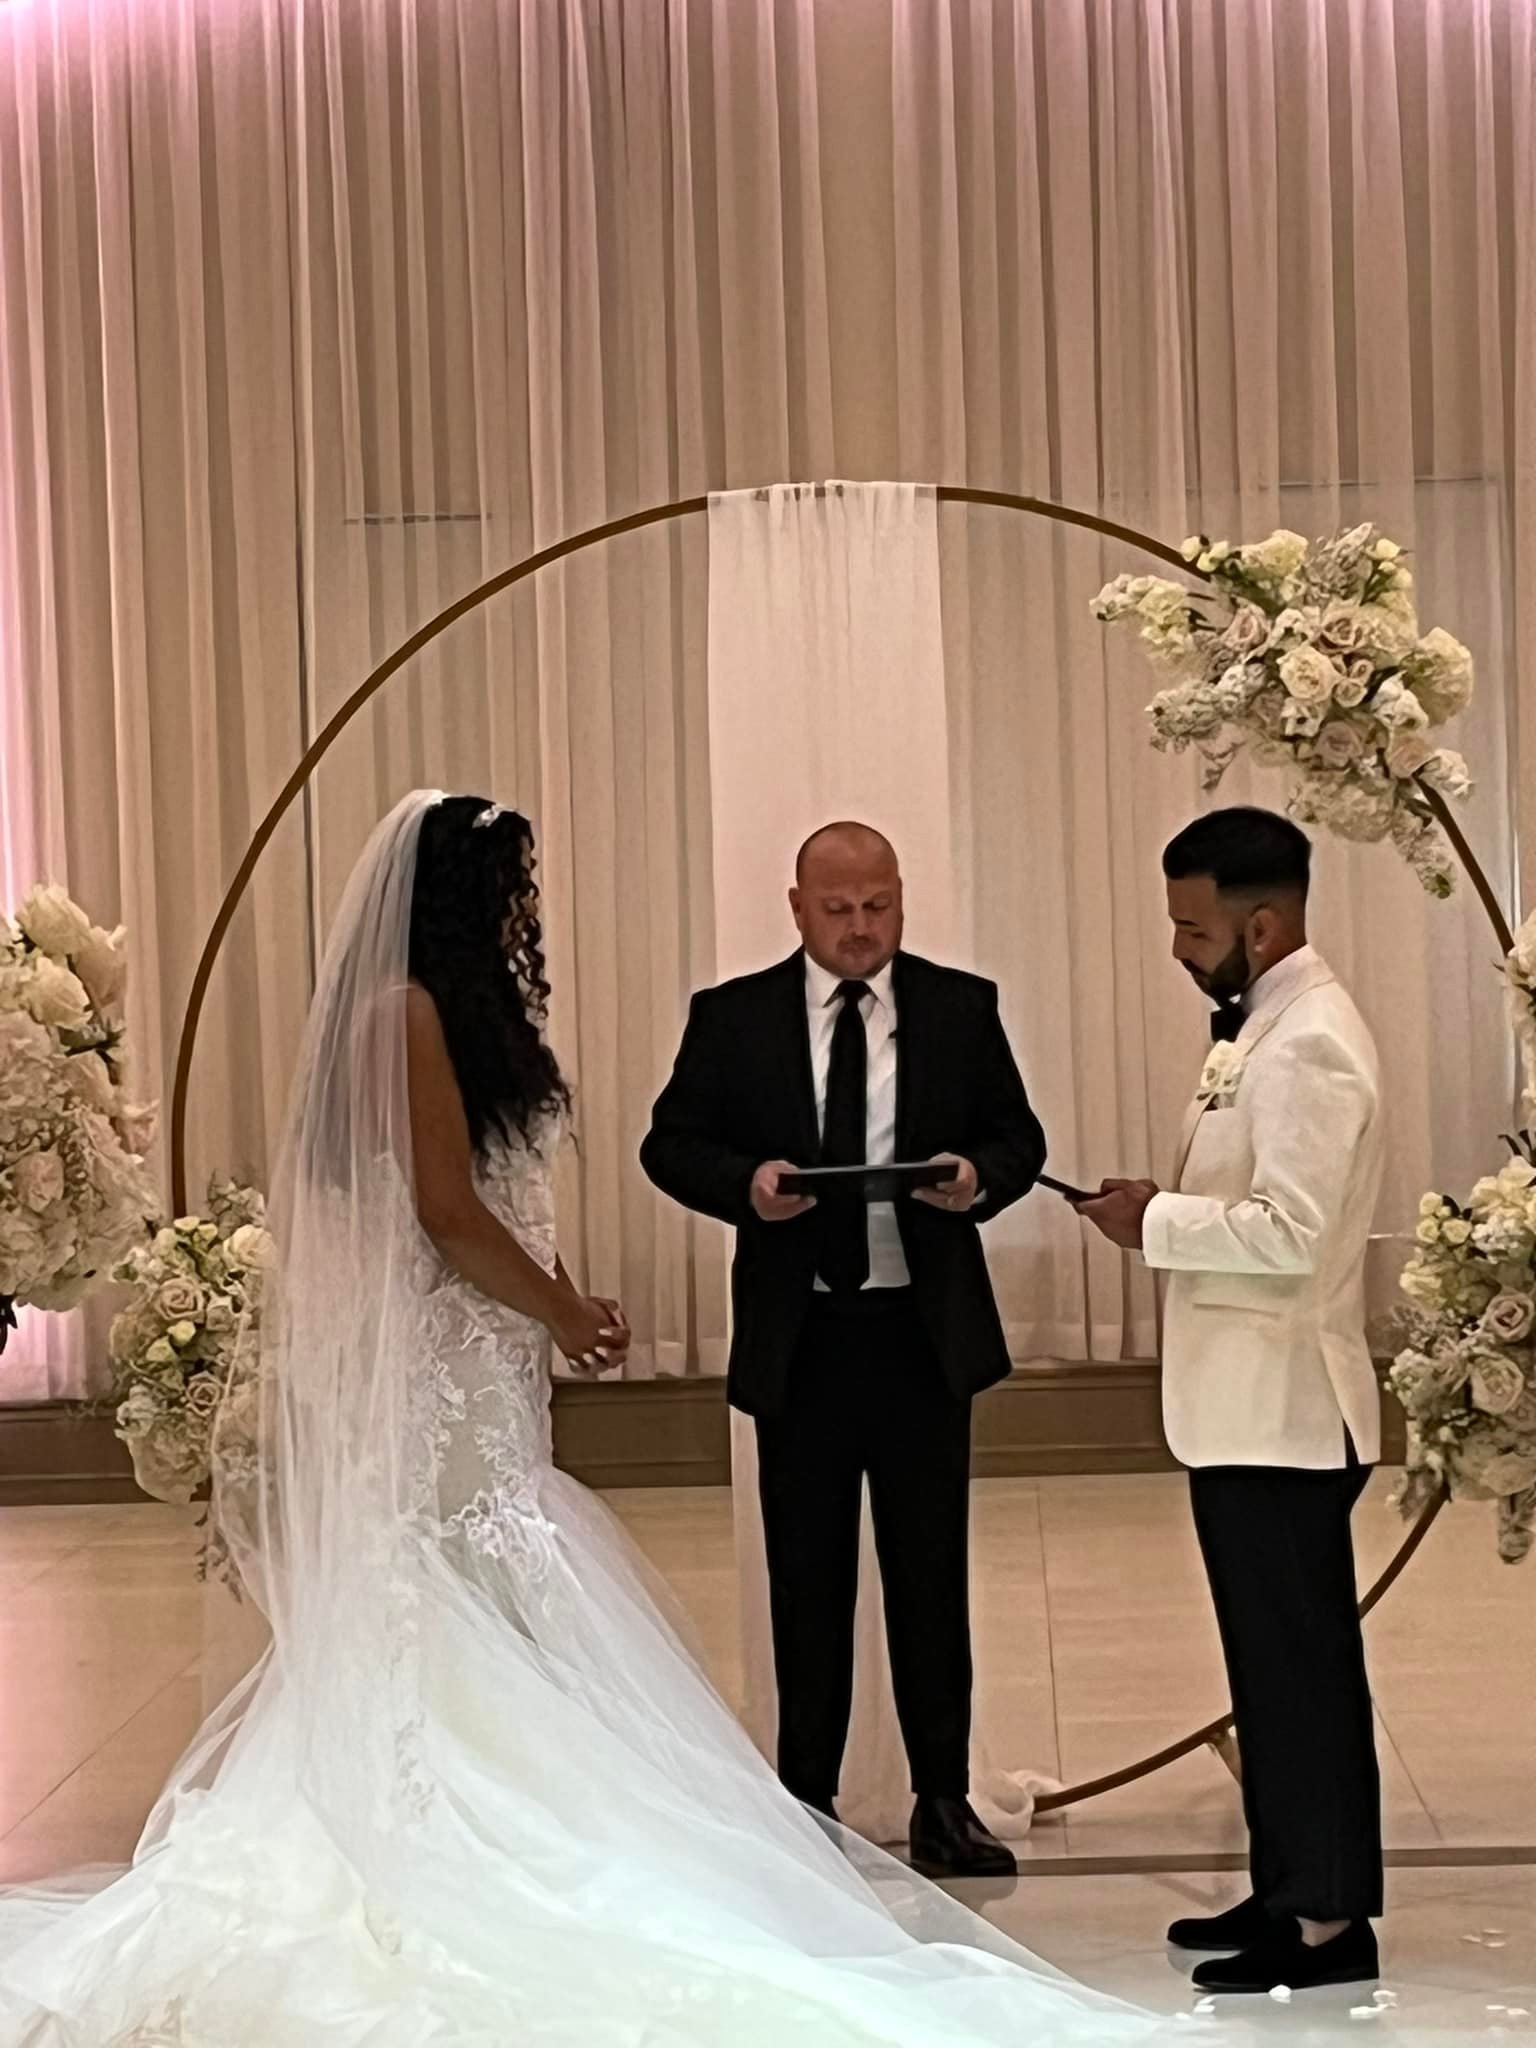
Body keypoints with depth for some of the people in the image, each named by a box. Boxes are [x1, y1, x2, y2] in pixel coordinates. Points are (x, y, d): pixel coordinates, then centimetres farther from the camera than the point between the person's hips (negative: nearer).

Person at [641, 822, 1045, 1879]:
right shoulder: (733, 1017, 1)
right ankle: (807, 1801, 21)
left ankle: (945, 1801, 17)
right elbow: (671, 1143, 3)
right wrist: (744, 1184, -17)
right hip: (799, 1335, 0)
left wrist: (979, 1177, -15)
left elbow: (1019, 1137, 7)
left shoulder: (962, 1006, 4)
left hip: (926, 1331, 0)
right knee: (808, 1580, 9)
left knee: (933, 1572, 7)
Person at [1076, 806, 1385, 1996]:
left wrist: (1155, 1222, -16)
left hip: (1283, 1411, -10)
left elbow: (1290, 1232, -25)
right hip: (1249, 1406, 10)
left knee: (1302, 1662, -1)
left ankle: (1331, 1923, 9)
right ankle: (1289, 1888, 27)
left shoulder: (1309, 1041, -18)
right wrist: (1167, 1209, 6)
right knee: (1271, 1659, 16)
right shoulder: (1266, 1025, 13)